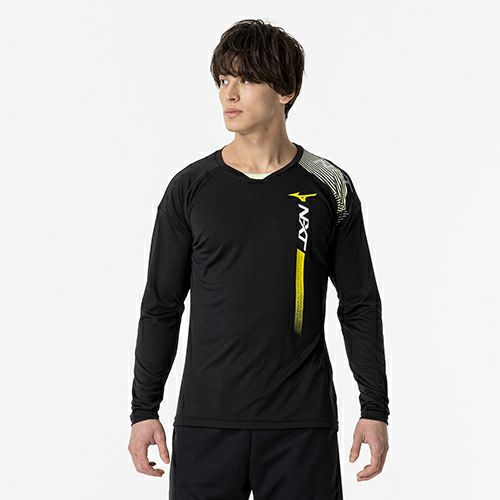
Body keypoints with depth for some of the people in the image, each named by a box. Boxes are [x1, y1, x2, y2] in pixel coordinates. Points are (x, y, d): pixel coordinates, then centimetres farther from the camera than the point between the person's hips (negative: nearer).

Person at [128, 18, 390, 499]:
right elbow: (161, 306, 8)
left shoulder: (329, 188, 3)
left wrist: (374, 410, 2)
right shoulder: (189, 188, 4)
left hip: (303, 426, 0)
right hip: (205, 423, 1)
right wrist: (144, 410, 5)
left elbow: (360, 306, 6)